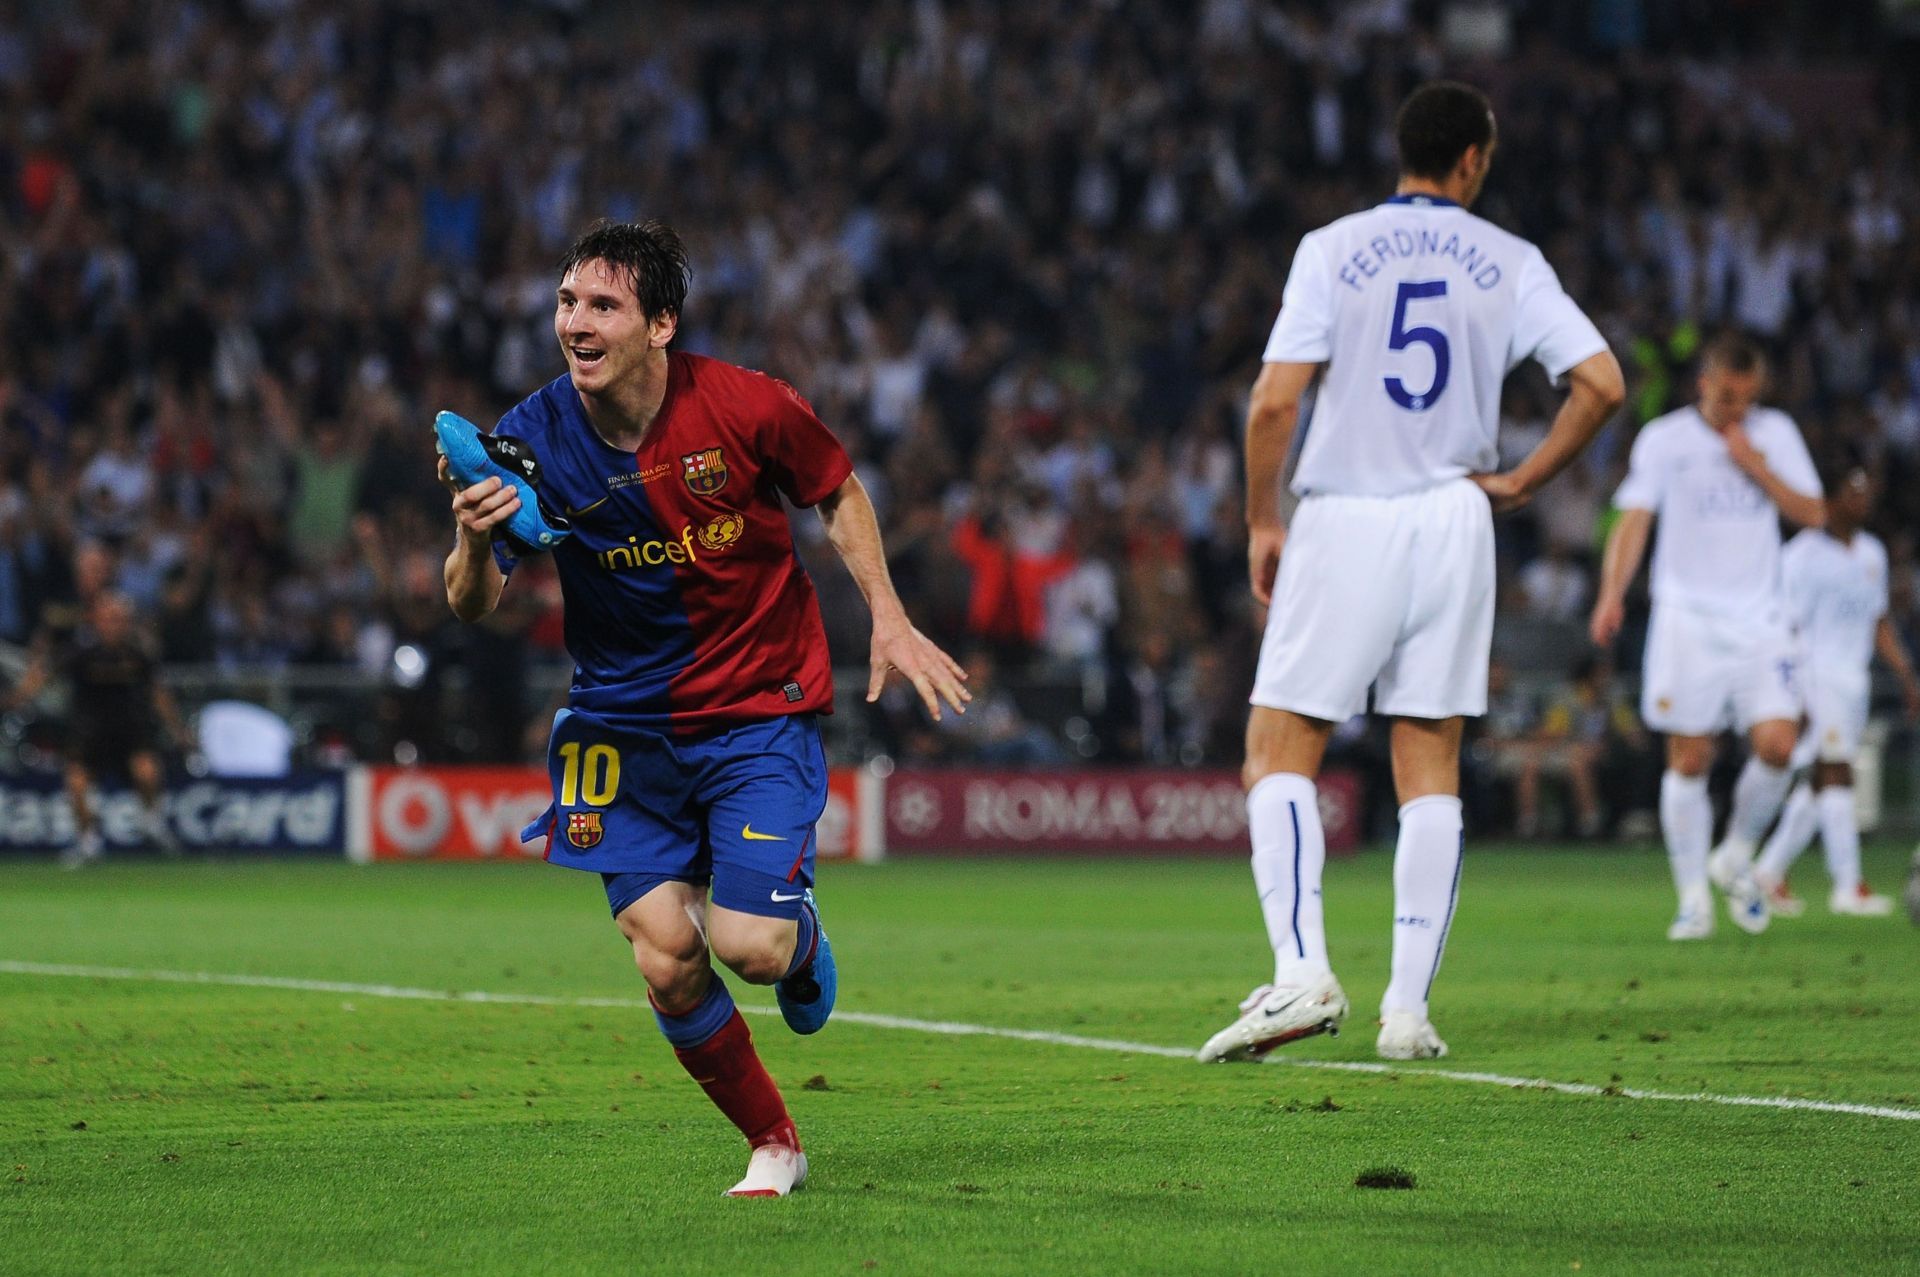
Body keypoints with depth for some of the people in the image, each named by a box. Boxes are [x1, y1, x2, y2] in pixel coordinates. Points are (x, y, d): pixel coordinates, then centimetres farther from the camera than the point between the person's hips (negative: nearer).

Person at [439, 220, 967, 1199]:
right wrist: (476, 539, -34)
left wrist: (888, 621, -4)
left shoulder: (744, 408, -16)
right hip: (625, 723, 2)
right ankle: (773, 1144, 15)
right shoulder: (532, 439, -12)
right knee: (664, 958, -8)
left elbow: (837, 494, 4)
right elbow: (471, 606, -12)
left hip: (759, 705, -2)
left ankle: (803, 942, 24)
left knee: (748, 947, -15)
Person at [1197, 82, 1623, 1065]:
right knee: (1430, 767, 8)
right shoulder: (1508, 263, 3)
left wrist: (1263, 520, 2)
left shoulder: (1332, 250, -3)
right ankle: (1409, 1008, 3)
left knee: (1279, 754, 3)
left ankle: (1302, 973, -14)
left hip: (1343, 525, -2)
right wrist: (1519, 482, 5)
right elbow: (1602, 382, -5)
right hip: (1453, 524, 2)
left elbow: (1276, 401, -10)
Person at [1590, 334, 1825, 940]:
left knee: (1777, 743, -13)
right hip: (1687, 621, -2)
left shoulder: (1776, 433, 9)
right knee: (1689, 759, -3)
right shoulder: (1664, 438, 0)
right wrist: (1612, 593, -22)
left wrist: (1757, 468, -9)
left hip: (1759, 620, 2)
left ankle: (1736, 857, 12)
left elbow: (1812, 514, 5)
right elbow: (1634, 519, -7)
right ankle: (1694, 897, 7)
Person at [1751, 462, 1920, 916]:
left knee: (1820, 785, 10)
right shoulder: (1803, 555, -10)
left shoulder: (1872, 553, 14)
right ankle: (1848, 886, -18)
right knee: (1836, 772, -15)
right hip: (1815, 674, -8)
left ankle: (1770, 870, 21)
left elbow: (1879, 623, 22)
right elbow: (1787, 627, -12)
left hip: (1854, 681, 8)